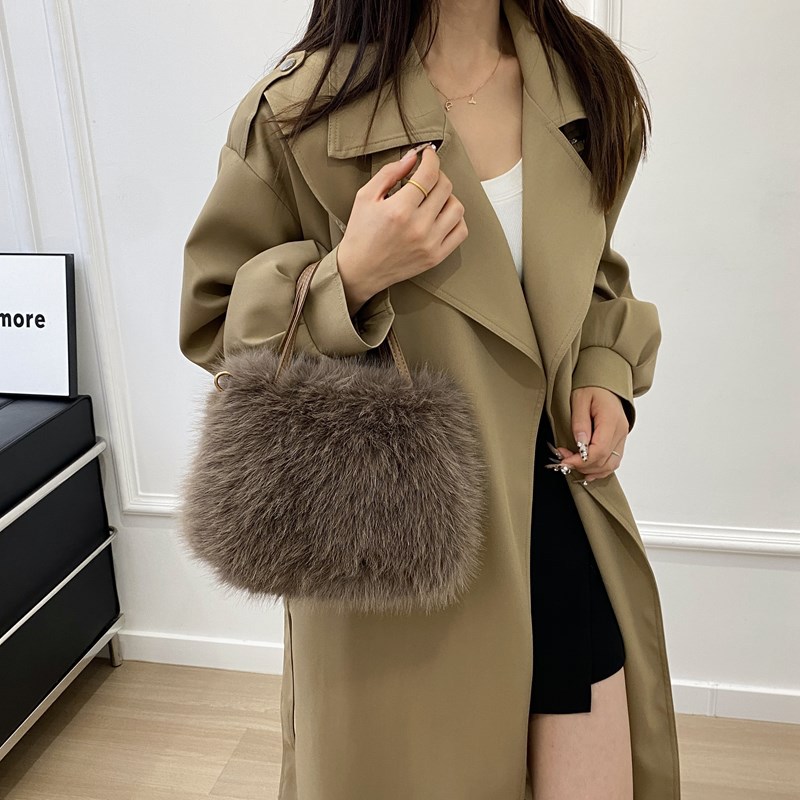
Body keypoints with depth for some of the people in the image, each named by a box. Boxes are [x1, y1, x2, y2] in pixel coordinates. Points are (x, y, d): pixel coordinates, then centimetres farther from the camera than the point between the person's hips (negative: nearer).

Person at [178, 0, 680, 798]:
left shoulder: (588, 82, 3)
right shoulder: (299, 112, -12)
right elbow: (211, 326, -4)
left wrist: (605, 376, -3)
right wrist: (349, 278, -23)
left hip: (558, 518, 4)